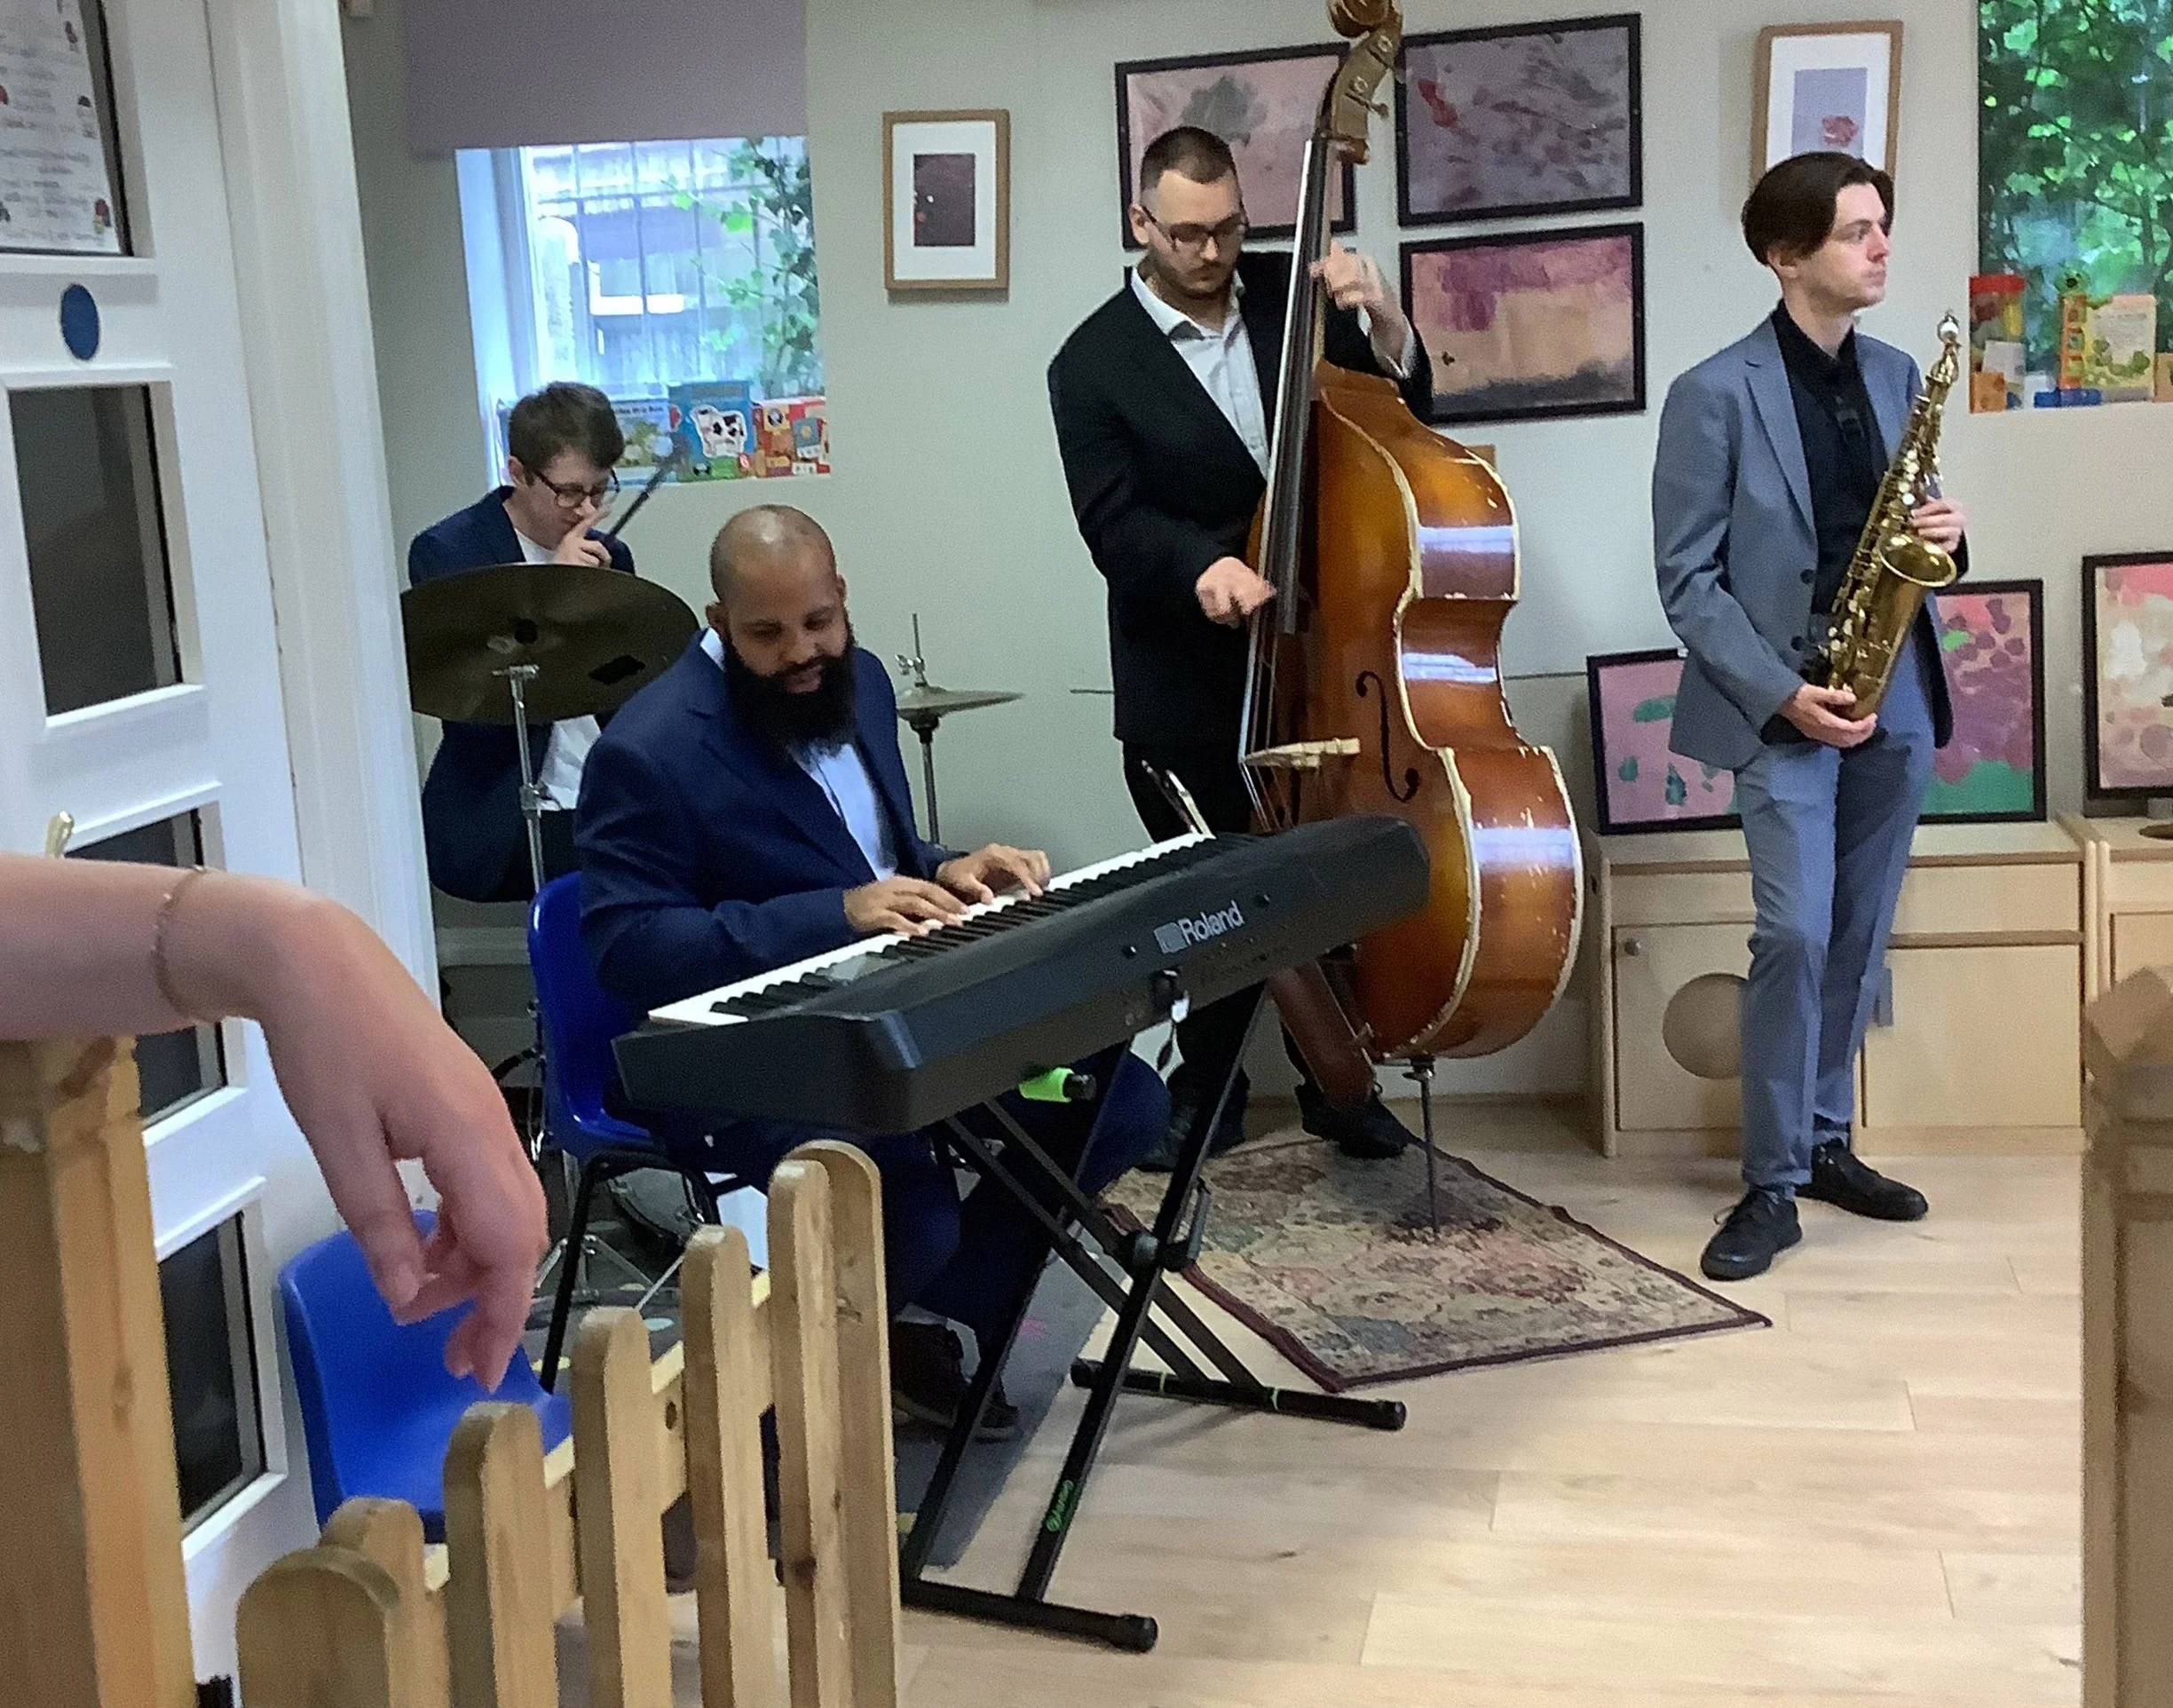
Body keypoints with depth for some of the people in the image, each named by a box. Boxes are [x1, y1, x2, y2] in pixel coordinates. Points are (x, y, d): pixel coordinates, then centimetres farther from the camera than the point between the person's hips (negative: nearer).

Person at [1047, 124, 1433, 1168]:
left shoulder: (1288, 299, 3)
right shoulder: (1093, 362, -6)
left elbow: (1402, 410, 3)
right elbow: (1115, 526, -15)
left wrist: (1381, 321, -17)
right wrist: (1202, 565, -35)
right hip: (1186, 685, -2)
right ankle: (1204, 1087, 28)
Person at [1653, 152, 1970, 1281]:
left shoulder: (1896, 376, 10)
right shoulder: (1716, 394, -9)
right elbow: (1688, 579, -10)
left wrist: (1943, 535, -5)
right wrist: (1778, 693, -18)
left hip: (1892, 698, 6)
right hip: (1780, 708, -6)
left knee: (1859, 937, 11)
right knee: (1795, 936, -11)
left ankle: (1825, 1142, 25)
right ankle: (1772, 1185, 0)